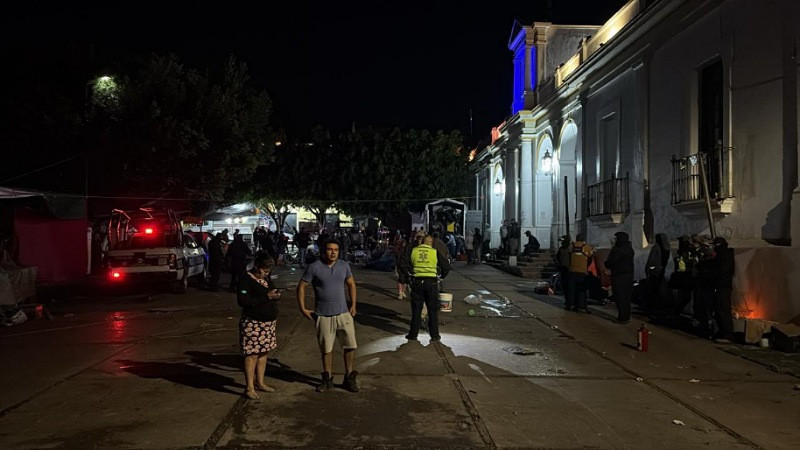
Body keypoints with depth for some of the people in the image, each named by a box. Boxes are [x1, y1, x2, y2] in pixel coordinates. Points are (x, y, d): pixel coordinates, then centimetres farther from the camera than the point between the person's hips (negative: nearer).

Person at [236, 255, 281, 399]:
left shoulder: (266, 278, 11)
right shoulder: (246, 280, -13)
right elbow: (242, 301, -23)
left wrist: (276, 295, -2)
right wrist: (266, 297, -24)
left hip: (268, 323, 8)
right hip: (253, 324, -8)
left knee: (263, 353, 13)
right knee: (252, 354, -5)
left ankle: (260, 382, 25)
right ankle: (249, 388, 3)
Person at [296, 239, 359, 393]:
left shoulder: (344, 265, 1)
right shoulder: (314, 267, -9)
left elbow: (351, 284, 13)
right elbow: (301, 287, -3)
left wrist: (353, 305, 7)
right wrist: (303, 309, -6)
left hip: (343, 313, 2)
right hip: (323, 315, -2)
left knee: (350, 345, 1)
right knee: (326, 349, 9)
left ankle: (349, 378, 17)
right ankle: (328, 379, 25)